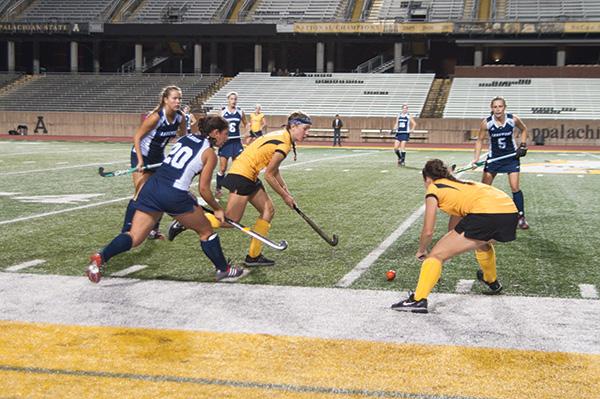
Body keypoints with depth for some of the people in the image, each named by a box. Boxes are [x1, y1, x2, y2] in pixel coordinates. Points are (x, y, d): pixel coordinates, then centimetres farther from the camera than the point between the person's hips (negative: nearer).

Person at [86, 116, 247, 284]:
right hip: (174, 195, -5)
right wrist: (217, 209, 17)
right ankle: (223, 270, 27)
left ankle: (101, 258, -20)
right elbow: (203, 189, 2)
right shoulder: (209, 154, 4)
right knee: (206, 231, 16)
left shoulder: (185, 138, 22)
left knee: (134, 237, 2)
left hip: (151, 186, 6)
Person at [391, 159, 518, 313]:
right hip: (511, 212, 8)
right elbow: (454, 227, 39)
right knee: (481, 242, 40)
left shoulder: (433, 188, 13)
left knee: (436, 255, 1)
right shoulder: (459, 185, 33)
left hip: (485, 213, -8)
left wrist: (421, 251, 25)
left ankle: (418, 300, -10)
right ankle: (492, 282, 60)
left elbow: (428, 231, 8)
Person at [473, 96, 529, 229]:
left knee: (515, 187, -9)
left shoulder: (513, 119, -16)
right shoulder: (486, 123, -17)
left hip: (511, 156, -1)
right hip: (494, 157, 1)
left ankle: (521, 217, 2)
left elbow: (524, 129, 6)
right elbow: (480, 140, -5)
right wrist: (476, 158, -16)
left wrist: (523, 145, -5)